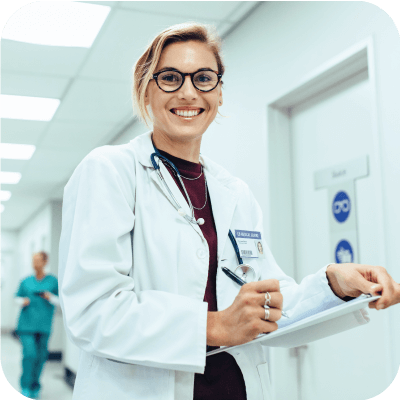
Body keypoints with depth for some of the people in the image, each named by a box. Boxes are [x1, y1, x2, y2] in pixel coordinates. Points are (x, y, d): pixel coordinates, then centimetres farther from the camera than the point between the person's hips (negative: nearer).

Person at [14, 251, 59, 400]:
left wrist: (50, 297, -12)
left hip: (44, 325, 0)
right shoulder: (26, 281, 7)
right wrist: (23, 301, -4)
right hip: (26, 323, 0)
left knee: (40, 356, 3)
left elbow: (60, 300, 6)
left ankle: (35, 388, 19)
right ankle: (25, 387, 3)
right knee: (29, 353, -11)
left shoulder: (53, 281, 4)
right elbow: (17, 297, 17)